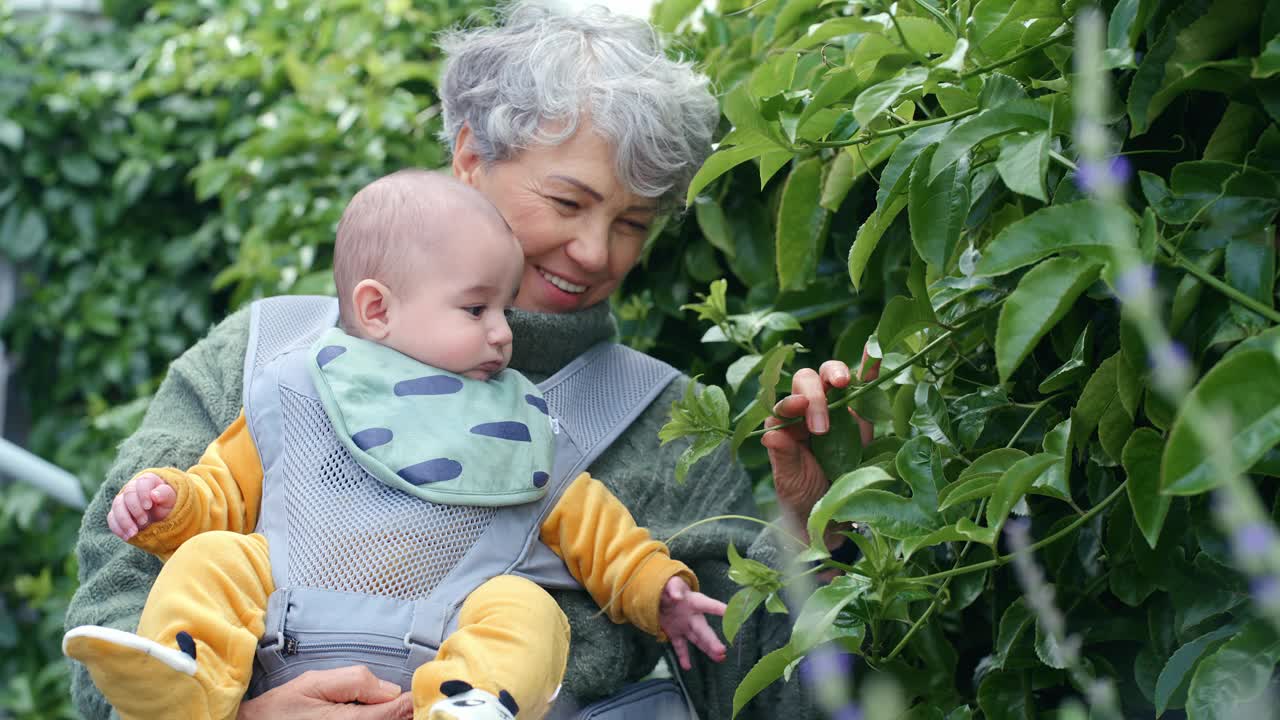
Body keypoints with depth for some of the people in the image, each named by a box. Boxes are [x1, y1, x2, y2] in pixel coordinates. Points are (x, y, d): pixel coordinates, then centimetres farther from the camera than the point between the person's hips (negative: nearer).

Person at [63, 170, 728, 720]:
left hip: (443, 642, 0)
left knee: (525, 608, -28)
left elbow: (585, 521, 25)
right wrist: (170, 503, -1)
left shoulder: (513, 424, 24)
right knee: (215, 557, -20)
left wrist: (654, 586, 13)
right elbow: (223, 492, 19)